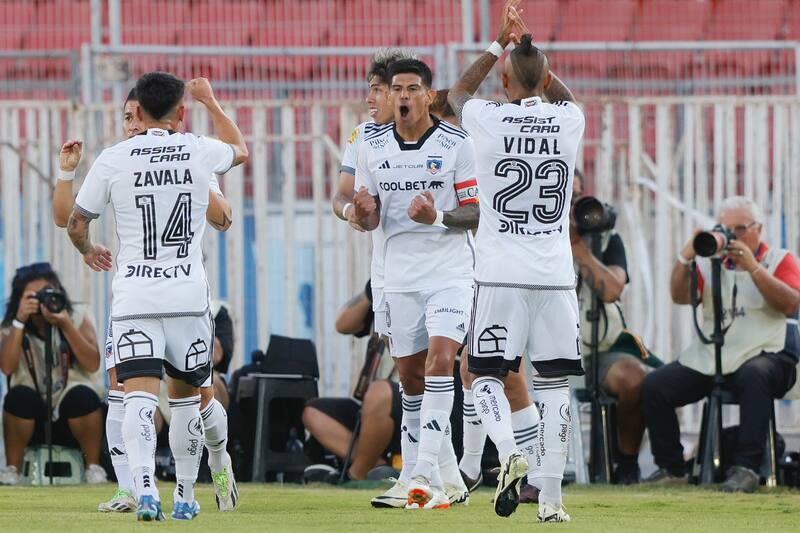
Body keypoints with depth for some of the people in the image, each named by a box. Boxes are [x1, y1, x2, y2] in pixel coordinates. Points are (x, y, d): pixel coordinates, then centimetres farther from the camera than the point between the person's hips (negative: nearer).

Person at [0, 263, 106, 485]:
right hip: (33, 419, 0)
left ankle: (94, 467, -14)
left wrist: (66, 326, -26)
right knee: (19, 395, -32)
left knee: (83, 395, -33)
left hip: (73, 415, 0)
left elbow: (92, 364, -16)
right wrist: (20, 322, -25)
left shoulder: (77, 317, -2)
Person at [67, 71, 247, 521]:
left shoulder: (114, 159, -1)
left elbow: (77, 225, 8)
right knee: (186, 396, 16)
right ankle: (185, 495, 22)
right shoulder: (200, 152, 2)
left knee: (139, 396, -9)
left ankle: (145, 487, -29)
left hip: (133, 299, -1)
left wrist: (88, 250, 31)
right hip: (188, 297, 1)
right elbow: (242, 150, 27)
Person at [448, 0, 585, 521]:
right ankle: (551, 496, -1)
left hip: (500, 276, -2)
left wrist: (500, 42, 25)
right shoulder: (569, 121, 0)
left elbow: (458, 93, 20)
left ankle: (509, 452, -18)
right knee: (553, 382, 4)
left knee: (488, 375, 8)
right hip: (555, 276, 2)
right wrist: (528, 47, 30)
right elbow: (564, 95, 28)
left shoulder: (489, 120, -5)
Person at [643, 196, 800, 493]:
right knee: (654, 387, -14)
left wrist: (752, 267, -19)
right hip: (708, 357, 4)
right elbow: (680, 297, 1)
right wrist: (686, 258, -15)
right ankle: (671, 468, 0)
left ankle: (745, 468, -40)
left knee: (754, 376, -40)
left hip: (764, 355, -4)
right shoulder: (711, 263, 16)